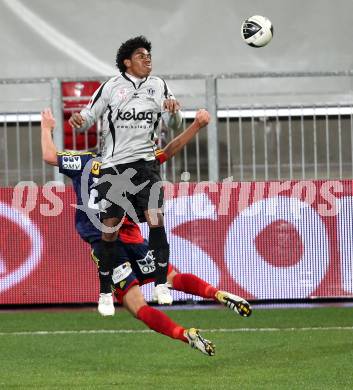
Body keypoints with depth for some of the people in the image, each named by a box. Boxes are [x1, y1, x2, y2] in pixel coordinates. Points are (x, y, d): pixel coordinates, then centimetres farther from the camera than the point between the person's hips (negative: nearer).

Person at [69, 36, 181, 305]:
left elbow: (174, 122, 3)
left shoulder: (158, 85, 8)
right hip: (114, 166, -1)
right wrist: (79, 120, -17)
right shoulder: (112, 87, 3)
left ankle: (162, 284, -11)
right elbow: (90, 116, 6)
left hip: (145, 162, 1)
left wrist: (174, 109, -20)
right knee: (109, 230, -2)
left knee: (156, 220, -16)